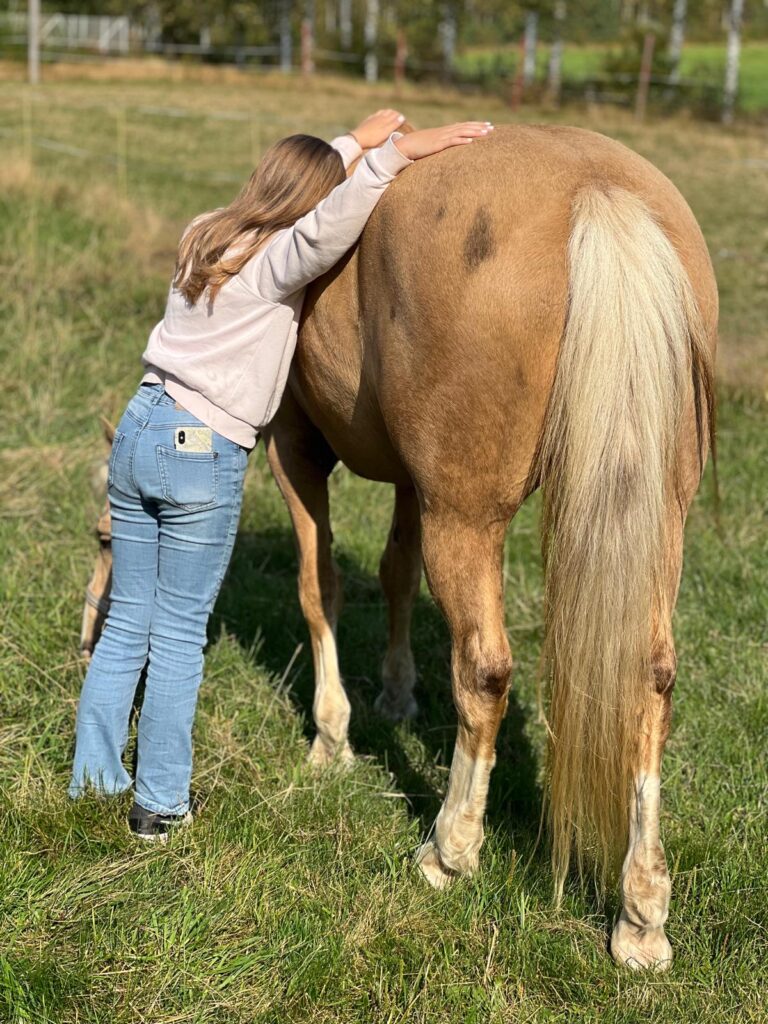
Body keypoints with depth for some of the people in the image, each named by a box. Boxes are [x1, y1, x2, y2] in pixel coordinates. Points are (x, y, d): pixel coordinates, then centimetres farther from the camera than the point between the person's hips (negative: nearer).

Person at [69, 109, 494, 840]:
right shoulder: (277, 262, -13)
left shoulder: (207, 235, 10)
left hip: (139, 426, 8)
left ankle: (92, 775, 24)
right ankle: (160, 805, 11)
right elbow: (331, 223, -35)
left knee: (126, 622, 16)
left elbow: (303, 187, 24)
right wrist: (397, 150, -33)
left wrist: (362, 140, 23)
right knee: (179, 636, 3)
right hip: (203, 454, -7)